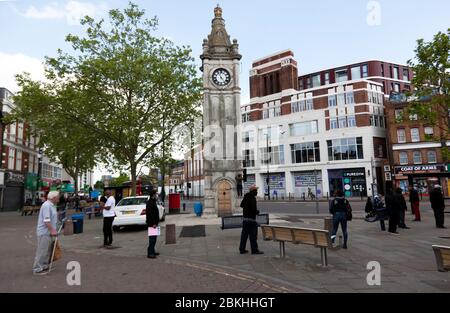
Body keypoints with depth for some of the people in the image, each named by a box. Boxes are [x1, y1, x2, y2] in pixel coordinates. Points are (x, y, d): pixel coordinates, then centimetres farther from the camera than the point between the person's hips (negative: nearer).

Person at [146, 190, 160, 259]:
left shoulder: (153, 202, 17)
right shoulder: (150, 203, -17)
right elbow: (150, 214, -23)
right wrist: (153, 223, -24)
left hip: (154, 223, 11)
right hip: (152, 224, -11)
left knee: (154, 238, 16)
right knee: (152, 238, -9)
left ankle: (152, 251, 25)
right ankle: (150, 253, -5)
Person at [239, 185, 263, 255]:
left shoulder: (246, 197, 11)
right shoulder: (252, 198, -16)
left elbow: (241, 205, 24)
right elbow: (254, 209, -22)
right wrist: (257, 212, -3)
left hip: (245, 218, 9)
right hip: (251, 219, -9)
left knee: (244, 234, 12)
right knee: (253, 235, -1)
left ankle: (242, 249, 17)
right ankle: (254, 250, 4)